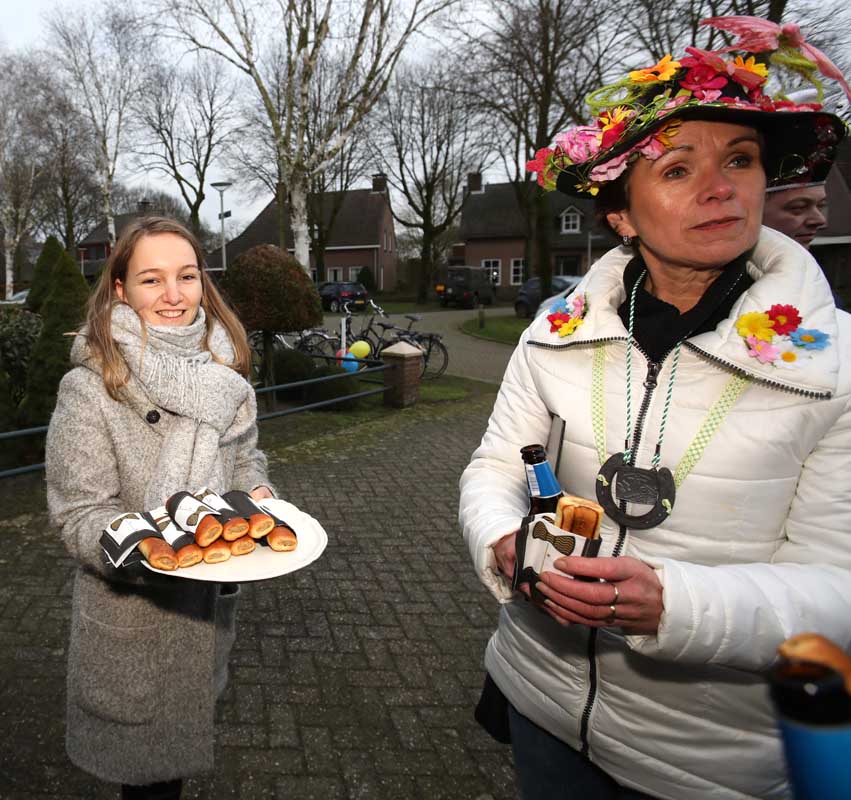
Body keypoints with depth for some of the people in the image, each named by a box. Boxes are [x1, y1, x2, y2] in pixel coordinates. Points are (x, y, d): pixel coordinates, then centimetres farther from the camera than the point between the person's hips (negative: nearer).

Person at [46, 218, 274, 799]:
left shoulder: (222, 372, -3)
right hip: (130, 616, -5)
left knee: (184, 739, 28)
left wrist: (255, 495, -14)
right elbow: (80, 518, -18)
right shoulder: (90, 388, -20)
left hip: (212, 597, 5)